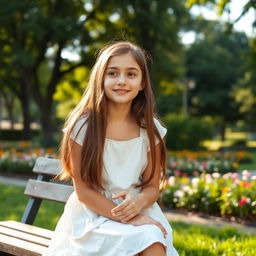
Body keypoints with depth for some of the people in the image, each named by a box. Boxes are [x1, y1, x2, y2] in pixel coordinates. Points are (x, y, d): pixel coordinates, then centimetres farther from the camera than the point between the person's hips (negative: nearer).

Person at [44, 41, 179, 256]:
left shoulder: (150, 129, 0)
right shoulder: (83, 126, -9)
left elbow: (152, 186, 4)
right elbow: (83, 189, -8)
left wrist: (139, 201, -20)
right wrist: (127, 219, -19)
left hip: (139, 212, 3)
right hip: (93, 214, -3)